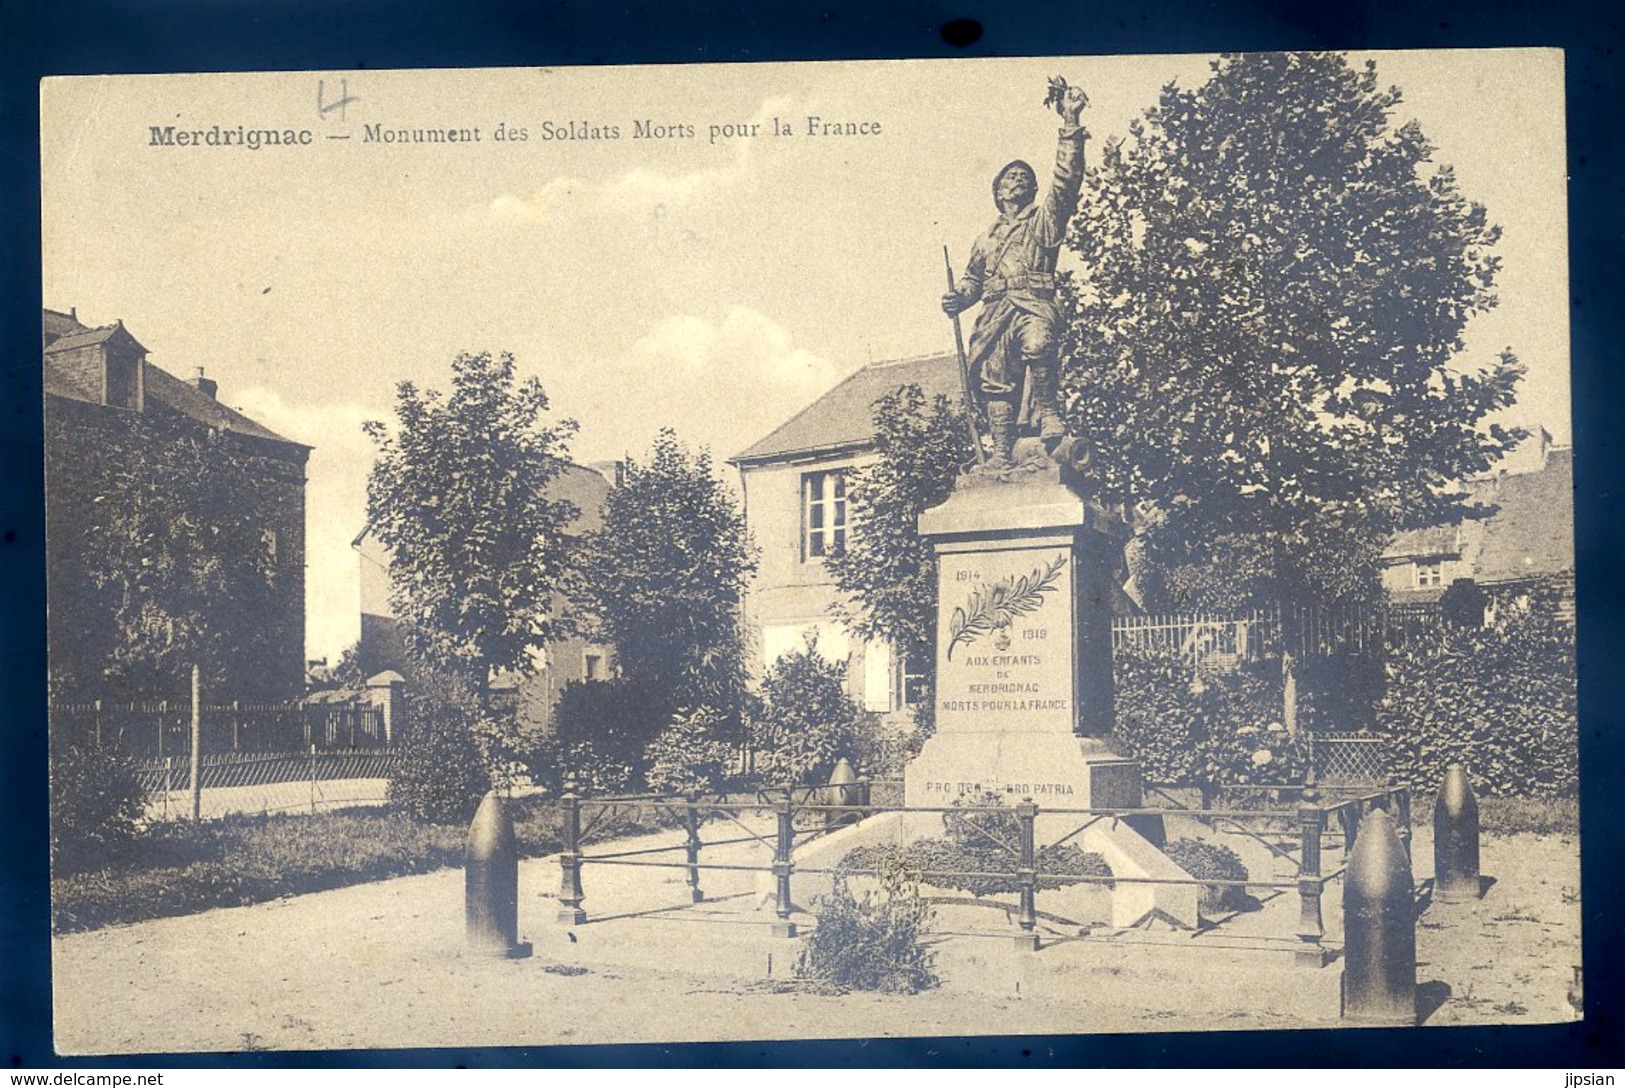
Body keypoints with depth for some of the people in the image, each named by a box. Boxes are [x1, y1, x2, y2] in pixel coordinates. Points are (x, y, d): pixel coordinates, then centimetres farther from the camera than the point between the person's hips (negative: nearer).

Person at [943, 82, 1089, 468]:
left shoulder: (1044, 218, 18)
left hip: (1032, 304, -4)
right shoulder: (988, 237, 31)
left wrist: (1070, 126, -5)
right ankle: (1001, 453, -10)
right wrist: (959, 296, 10)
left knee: (1037, 346, -37)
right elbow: (973, 276, 34)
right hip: (994, 312, 4)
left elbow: (1066, 180, 4)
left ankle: (1049, 417, -30)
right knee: (995, 378, -9)